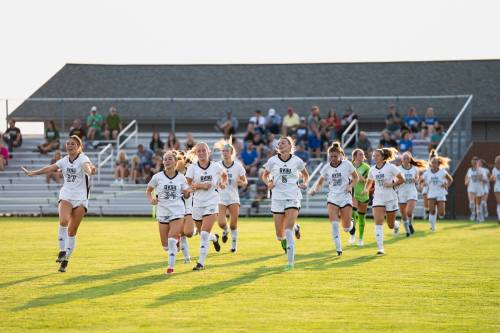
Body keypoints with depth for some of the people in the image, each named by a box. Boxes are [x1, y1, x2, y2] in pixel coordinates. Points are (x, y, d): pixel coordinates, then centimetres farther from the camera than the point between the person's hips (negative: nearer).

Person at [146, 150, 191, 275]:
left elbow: (186, 195, 9)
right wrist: (151, 199, -7)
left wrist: (187, 192, -14)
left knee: (172, 240, -18)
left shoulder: (181, 178, 1)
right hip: (162, 212, 2)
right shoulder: (157, 177, 0)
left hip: (177, 212, -2)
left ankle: (171, 266, -6)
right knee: (166, 246, 4)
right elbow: (148, 190, 12)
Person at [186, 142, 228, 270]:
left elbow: (224, 175, 21)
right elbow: (187, 185, -7)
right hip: (197, 203, 2)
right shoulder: (192, 168, -3)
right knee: (202, 233, 14)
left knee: (204, 233, -15)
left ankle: (201, 262, -13)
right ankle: (214, 238, 51)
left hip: (212, 203, -2)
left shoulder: (216, 167, 1)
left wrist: (223, 183, 1)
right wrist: (201, 185, -20)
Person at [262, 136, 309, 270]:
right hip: (277, 198, 2)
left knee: (288, 231, -17)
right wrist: (268, 183, -5)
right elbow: (264, 175, 16)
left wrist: (304, 184, -2)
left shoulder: (297, 161, 0)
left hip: (293, 198, -2)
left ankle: (290, 262, -10)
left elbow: (305, 175, 18)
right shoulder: (272, 161, 1)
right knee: (280, 236, 3)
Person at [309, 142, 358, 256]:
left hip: (346, 198, -2)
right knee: (334, 224, -16)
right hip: (332, 198, 2)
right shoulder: (326, 168, 1)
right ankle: (338, 249, -8)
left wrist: (350, 186, -13)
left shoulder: (347, 164, -5)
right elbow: (320, 182, 10)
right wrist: (315, 189, -11)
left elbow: (356, 178, 6)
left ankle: (351, 224, 35)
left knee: (346, 228, -2)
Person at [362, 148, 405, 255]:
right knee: (378, 223, -14)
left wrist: (392, 184, -20)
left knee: (391, 225, 7)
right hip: (378, 199, 3)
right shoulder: (372, 170, 4)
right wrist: (366, 190, 0)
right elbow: (369, 182, 21)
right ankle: (380, 248, -15)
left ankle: (396, 225, 46)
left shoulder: (390, 167, -9)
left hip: (390, 198, -3)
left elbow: (401, 179, -6)